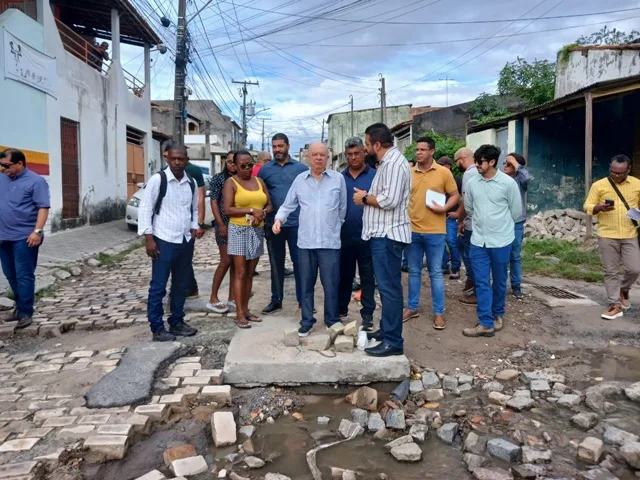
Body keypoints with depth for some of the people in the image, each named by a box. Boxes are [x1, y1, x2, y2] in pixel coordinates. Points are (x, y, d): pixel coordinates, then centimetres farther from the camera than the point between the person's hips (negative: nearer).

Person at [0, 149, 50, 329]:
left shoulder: (35, 181, -7)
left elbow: (43, 207, -12)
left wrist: (37, 231, -21)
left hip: (25, 237, -7)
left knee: (24, 276, -3)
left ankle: (25, 313, 3)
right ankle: (21, 306, 28)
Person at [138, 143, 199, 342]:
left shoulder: (191, 183, 7)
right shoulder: (157, 179, -9)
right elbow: (145, 209, -9)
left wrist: (194, 227, 5)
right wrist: (149, 238, -13)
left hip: (186, 241, 6)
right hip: (163, 241, -6)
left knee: (181, 285, 14)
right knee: (158, 287, 1)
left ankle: (177, 322, 28)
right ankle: (157, 328, 12)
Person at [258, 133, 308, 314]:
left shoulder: (302, 168, 1)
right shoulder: (265, 169, 5)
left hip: (297, 224, -1)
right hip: (273, 224, 2)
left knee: (300, 262, 4)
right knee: (276, 264, 11)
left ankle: (303, 299, 15)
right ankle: (276, 300, 22)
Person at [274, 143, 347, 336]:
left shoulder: (338, 178, 2)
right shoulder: (299, 180, 8)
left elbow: (343, 207, 7)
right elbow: (288, 205, 11)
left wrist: (335, 226, 11)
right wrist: (279, 219, -6)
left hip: (330, 241, -2)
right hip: (305, 241, 2)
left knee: (330, 285, 3)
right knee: (306, 285, 11)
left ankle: (332, 321, 21)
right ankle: (307, 321, 24)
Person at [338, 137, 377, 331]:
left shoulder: (375, 176, 0)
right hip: (344, 235, 3)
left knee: (367, 276, 5)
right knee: (344, 274, 14)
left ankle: (367, 315, 14)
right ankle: (341, 309, 28)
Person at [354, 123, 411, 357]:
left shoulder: (394, 163, -15)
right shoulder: (388, 162, 18)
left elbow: (390, 200, -24)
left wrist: (365, 198, -11)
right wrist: (367, 197, 5)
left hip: (388, 234, -11)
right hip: (382, 233, 11)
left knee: (389, 287, -7)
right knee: (386, 285, 16)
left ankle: (393, 341, -2)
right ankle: (386, 329, 27)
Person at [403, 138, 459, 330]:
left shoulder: (443, 172, -2)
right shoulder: (409, 172, 5)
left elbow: (455, 195, 3)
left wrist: (444, 208, -15)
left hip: (434, 231, -3)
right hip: (412, 229, 3)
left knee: (436, 273, 4)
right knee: (414, 271, 13)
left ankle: (439, 312, 13)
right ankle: (412, 307, 24)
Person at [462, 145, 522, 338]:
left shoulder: (508, 183, -10)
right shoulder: (472, 183, 0)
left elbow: (516, 210, 1)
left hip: (501, 240, -2)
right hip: (478, 240, 3)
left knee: (499, 281, 12)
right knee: (481, 282, 0)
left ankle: (498, 315, 31)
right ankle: (486, 323, 4)